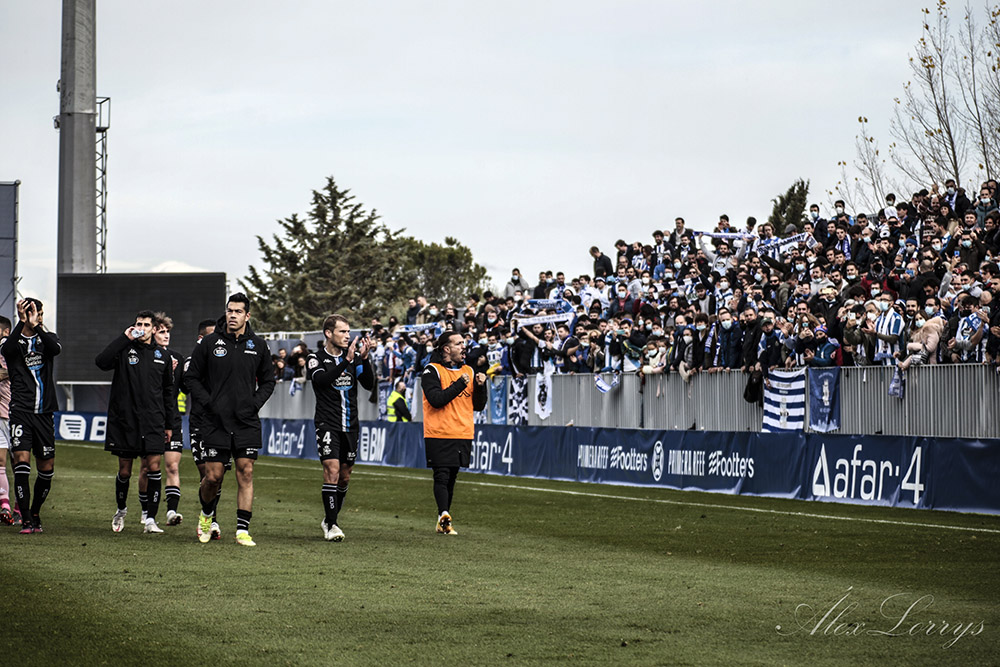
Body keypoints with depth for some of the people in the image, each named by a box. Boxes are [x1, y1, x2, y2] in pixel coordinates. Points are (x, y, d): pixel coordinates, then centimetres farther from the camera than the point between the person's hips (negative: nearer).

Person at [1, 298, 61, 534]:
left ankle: (35, 512, 25)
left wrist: (37, 326, -24)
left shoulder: (47, 338, 9)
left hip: (44, 412, 3)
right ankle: (26, 520, -13)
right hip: (21, 411, -3)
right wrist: (22, 323, -31)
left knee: (47, 468, 5)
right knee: (21, 461, -16)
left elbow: (56, 348, -14)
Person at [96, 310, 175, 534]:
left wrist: (168, 424, 15)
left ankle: (150, 519, -5)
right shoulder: (124, 350, 2)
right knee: (125, 470, 5)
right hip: (124, 419, -2)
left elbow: (168, 391, 18)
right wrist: (125, 338, -16)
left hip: (153, 422, 2)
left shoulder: (162, 356, 11)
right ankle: (121, 509, 30)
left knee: (154, 467, -8)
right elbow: (101, 362, -18)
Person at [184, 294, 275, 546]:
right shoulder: (210, 343, 0)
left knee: (246, 473, -4)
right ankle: (207, 513, 30)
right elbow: (191, 377, 6)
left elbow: (268, 381, 16)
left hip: (247, 422, 1)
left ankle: (243, 530, 0)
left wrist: (255, 403, 0)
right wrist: (208, 402, -5)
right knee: (213, 476, -1)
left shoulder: (258, 345, 6)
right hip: (216, 421, -1)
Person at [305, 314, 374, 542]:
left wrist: (364, 359, -14)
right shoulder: (316, 358, -2)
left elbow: (369, 384, 1)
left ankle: (329, 519, 26)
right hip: (327, 424, -5)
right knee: (332, 471, -16)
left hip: (350, 425, 5)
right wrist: (347, 361, -29)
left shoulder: (354, 356, 9)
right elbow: (321, 380, -22)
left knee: (344, 476, 9)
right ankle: (331, 525, -12)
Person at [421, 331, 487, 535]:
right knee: (442, 476, -11)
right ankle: (444, 518, -18)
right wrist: (460, 384, -15)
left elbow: (478, 405, 15)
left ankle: (444, 520, 13)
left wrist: (480, 387, -3)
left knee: (451, 478, 9)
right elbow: (436, 399, -17)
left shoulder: (468, 371, 14)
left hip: (463, 434, 6)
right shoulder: (432, 371, -4)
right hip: (439, 434, -6)